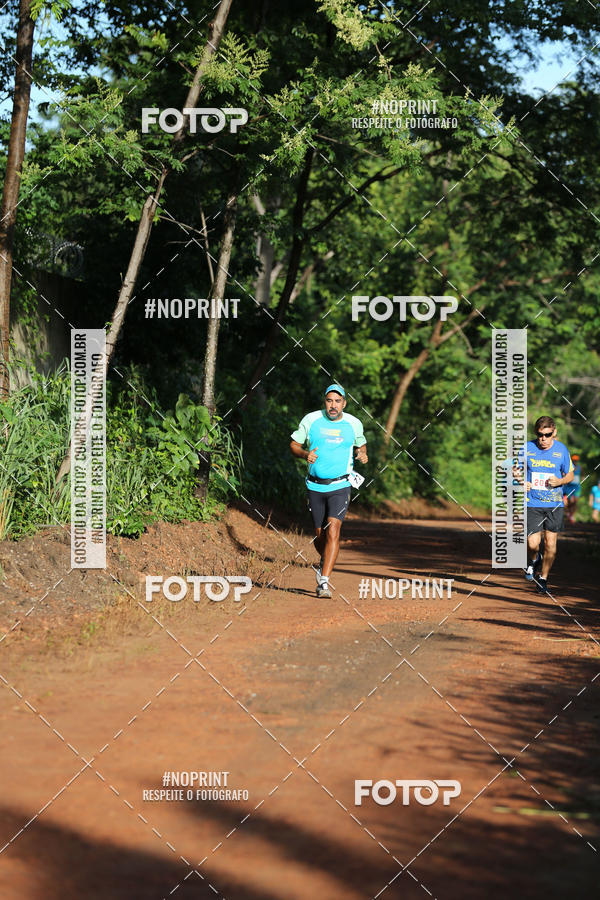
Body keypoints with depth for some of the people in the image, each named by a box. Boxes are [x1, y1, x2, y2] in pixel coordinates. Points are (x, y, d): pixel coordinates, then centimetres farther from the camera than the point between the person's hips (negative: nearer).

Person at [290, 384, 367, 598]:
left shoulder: (354, 424, 1)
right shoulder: (311, 420, -2)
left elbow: (360, 444, 20)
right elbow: (294, 444, 7)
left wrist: (362, 454, -4)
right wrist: (305, 454, -15)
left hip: (340, 486, -1)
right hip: (315, 486, 1)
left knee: (333, 531, -18)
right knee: (320, 535, 9)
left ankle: (323, 581, -20)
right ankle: (325, 562, 42)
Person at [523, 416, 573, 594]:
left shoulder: (561, 450, -1)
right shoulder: (526, 448, -3)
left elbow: (569, 475, 11)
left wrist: (559, 481, -11)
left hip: (555, 505, 1)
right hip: (532, 504, -1)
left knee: (551, 544, 0)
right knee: (533, 544, -10)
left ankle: (543, 578, 18)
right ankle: (534, 561, 25)